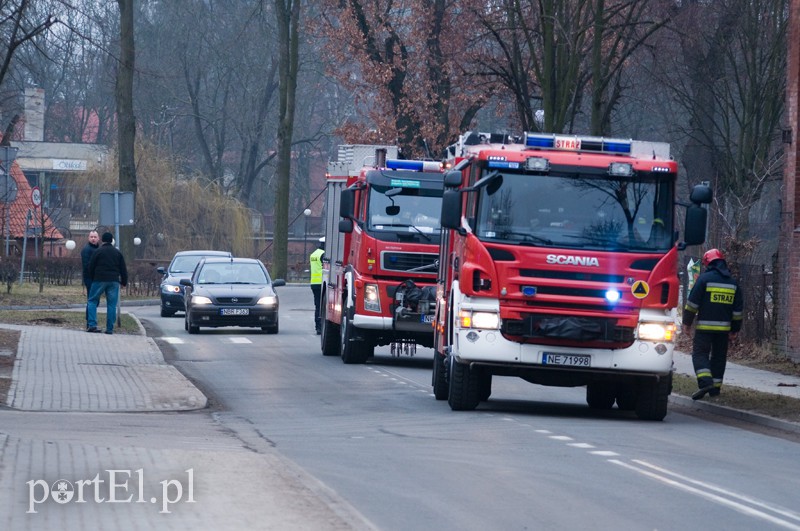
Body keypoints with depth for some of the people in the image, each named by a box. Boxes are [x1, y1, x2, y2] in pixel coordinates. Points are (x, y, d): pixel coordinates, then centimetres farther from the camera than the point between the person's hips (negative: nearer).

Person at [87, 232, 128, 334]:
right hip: (114, 281, 3)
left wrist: (92, 279, 15)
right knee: (112, 304, 5)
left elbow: (91, 267, 1)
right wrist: (124, 282, 19)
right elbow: (123, 269, 11)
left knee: (92, 301, 6)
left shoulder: (98, 252, -1)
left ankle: (92, 325, -8)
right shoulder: (117, 253, 10)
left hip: (99, 280, -3)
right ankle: (110, 328, 1)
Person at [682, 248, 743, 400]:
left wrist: (687, 322, 1)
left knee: (700, 353, -3)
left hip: (705, 326, -5)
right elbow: (737, 309, 15)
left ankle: (705, 382, -23)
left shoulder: (705, 278, -6)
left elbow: (692, 302, -7)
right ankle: (715, 387, 13)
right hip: (724, 328, 5)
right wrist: (735, 329, 21)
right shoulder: (733, 282, 11)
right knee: (719, 356, 12)